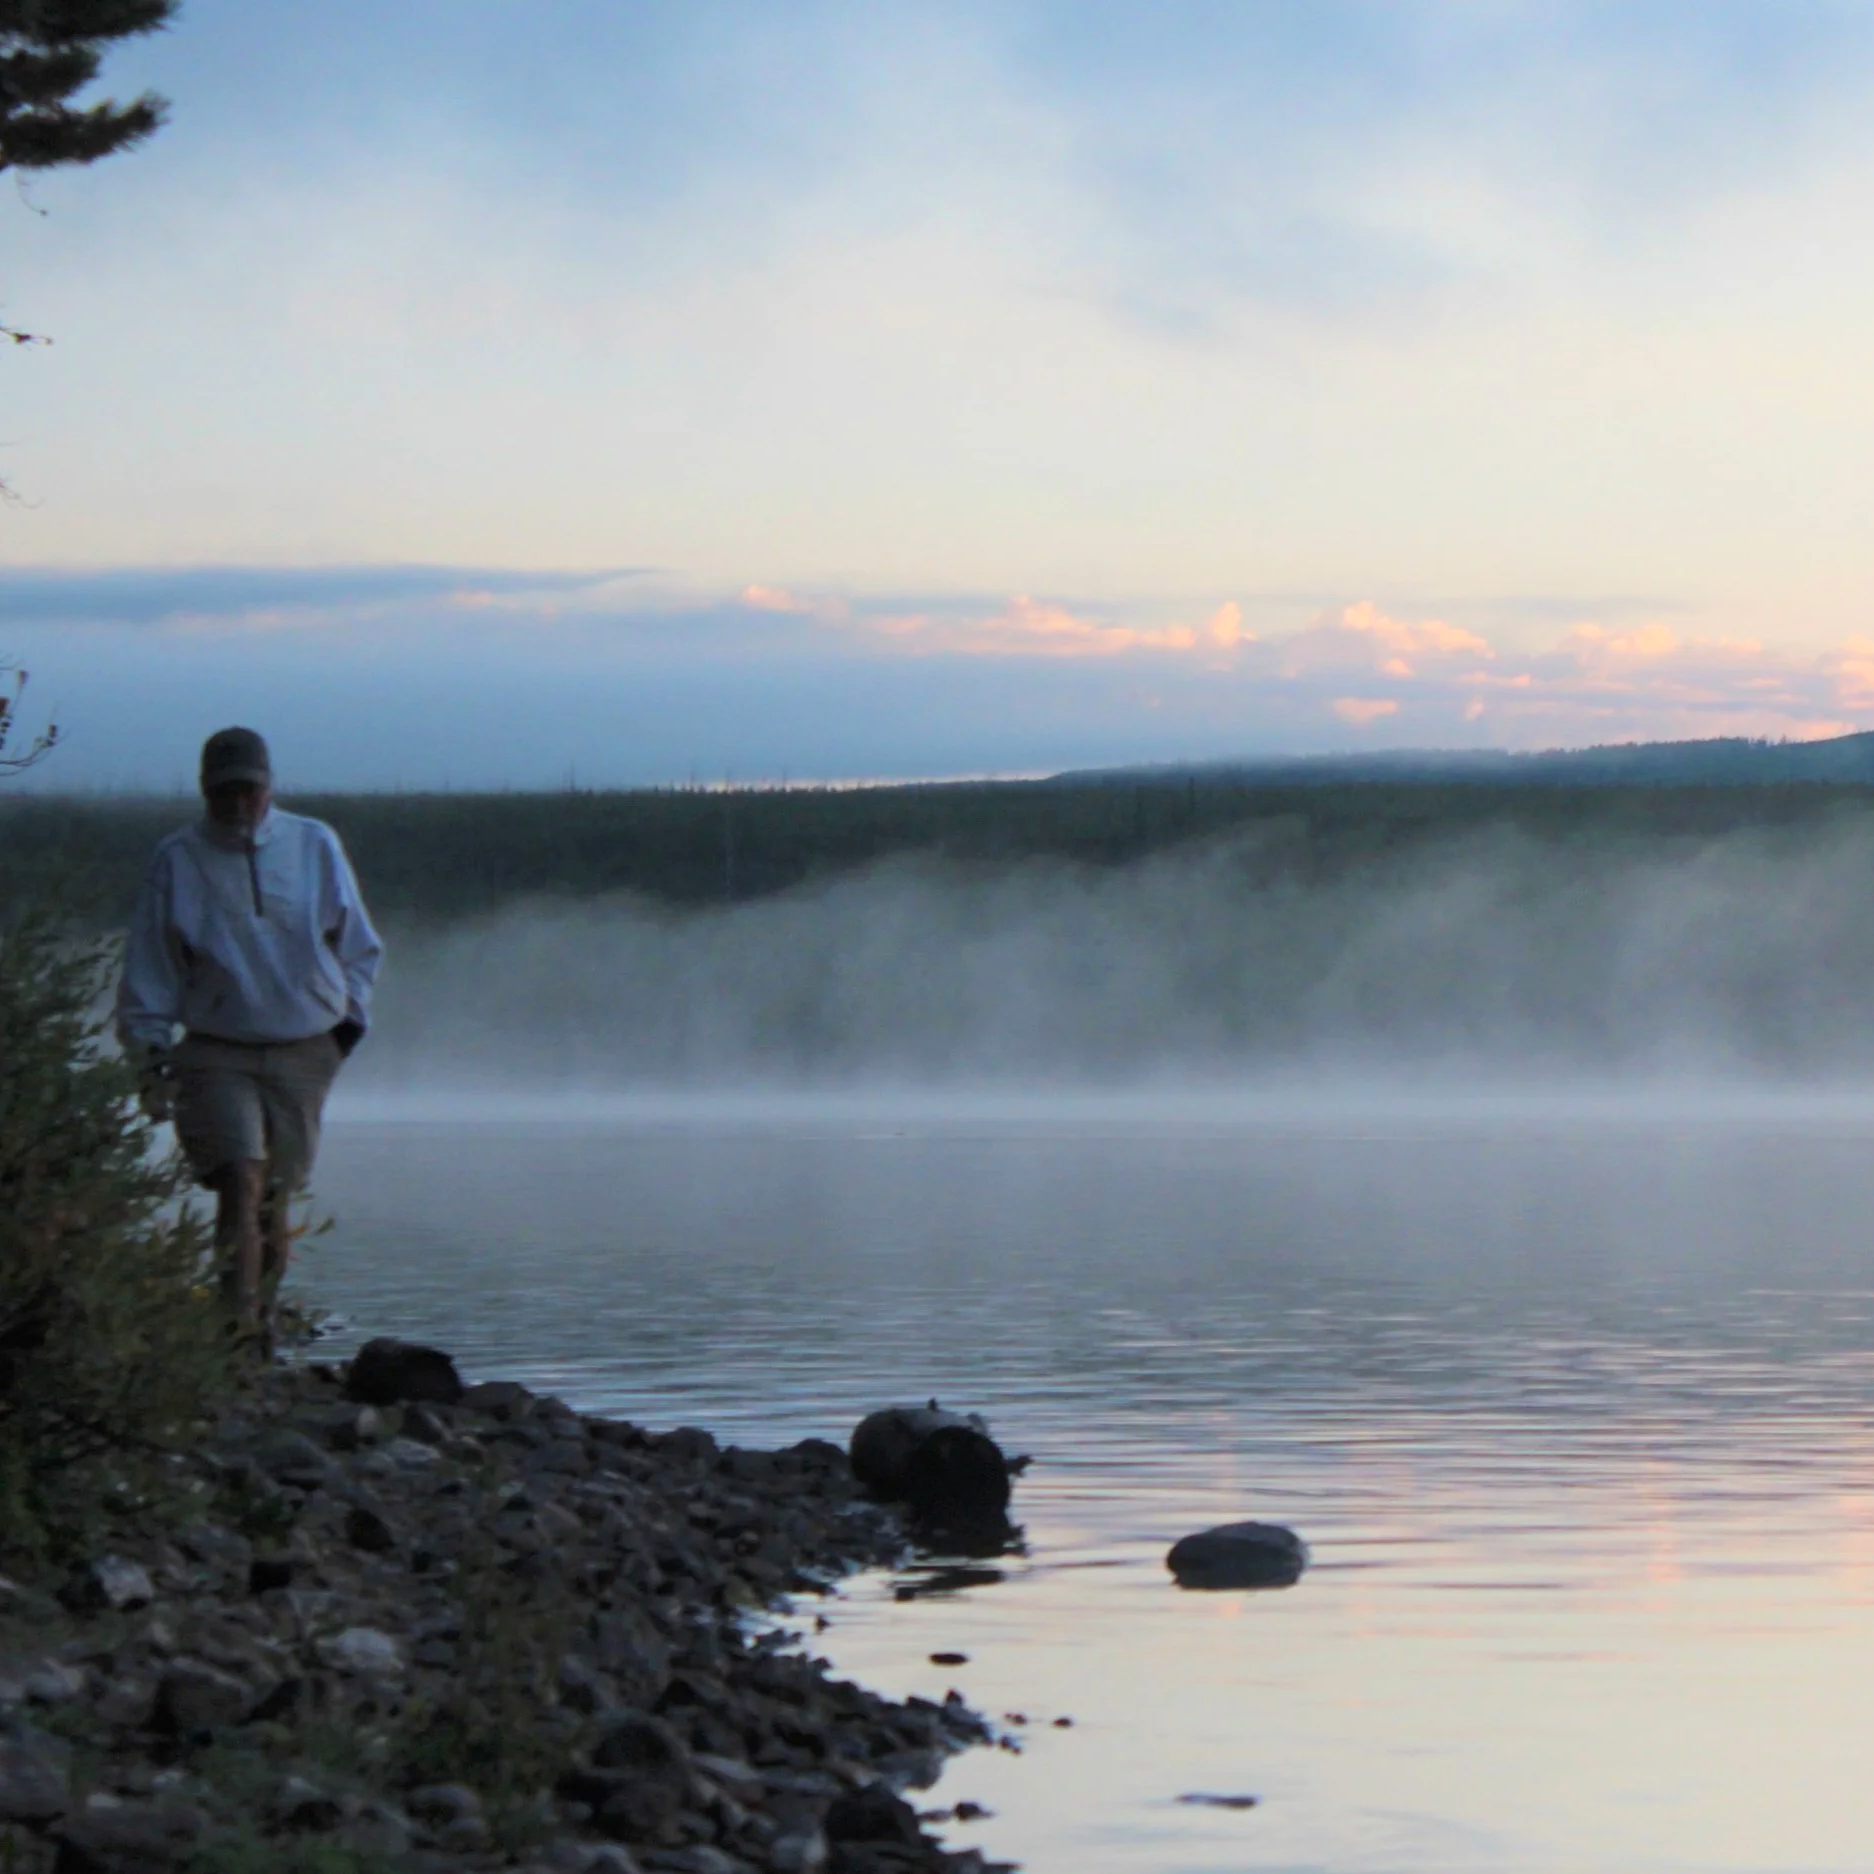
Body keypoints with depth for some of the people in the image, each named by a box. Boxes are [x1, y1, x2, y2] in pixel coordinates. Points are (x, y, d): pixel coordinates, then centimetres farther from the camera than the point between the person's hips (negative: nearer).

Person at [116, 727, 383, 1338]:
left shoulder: (315, 846, 6)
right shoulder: (178, 861, 1)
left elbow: (357, 948, 17)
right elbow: (149, 973, 5)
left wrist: (348, 1021, 8)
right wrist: (151, 1060, 0)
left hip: (304, 1053, 2)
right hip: (217, 1053, -2)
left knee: (277, 1197, 5)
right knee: (241, 1180, -19)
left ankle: (261, 1322, 19)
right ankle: (241, 1329, -23)